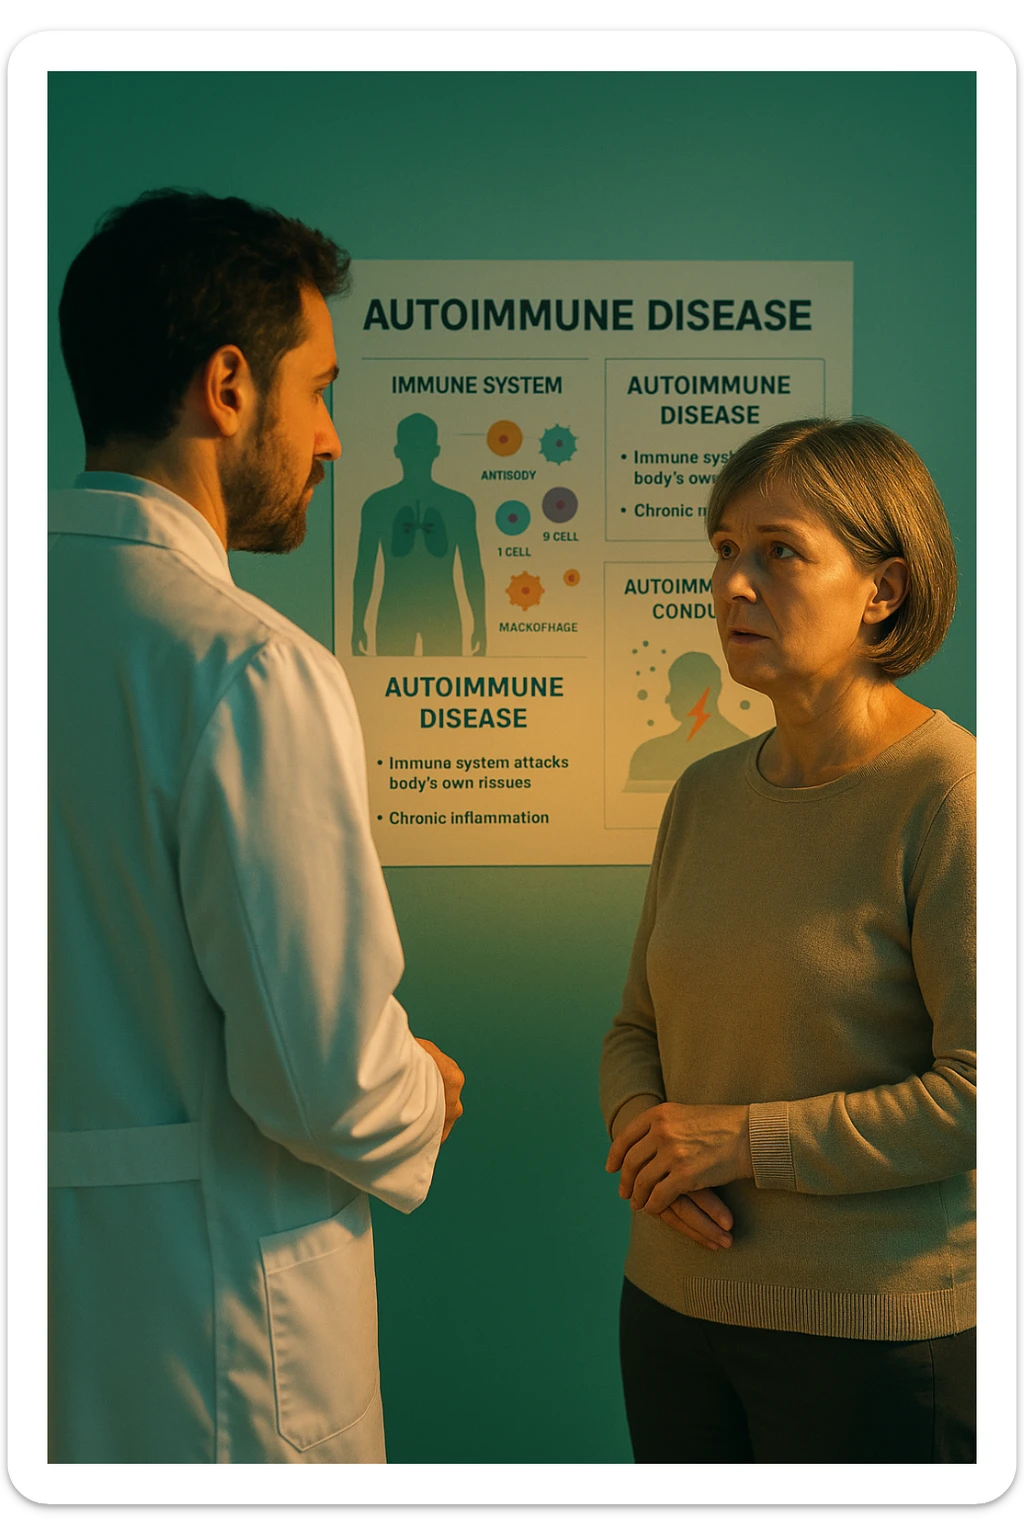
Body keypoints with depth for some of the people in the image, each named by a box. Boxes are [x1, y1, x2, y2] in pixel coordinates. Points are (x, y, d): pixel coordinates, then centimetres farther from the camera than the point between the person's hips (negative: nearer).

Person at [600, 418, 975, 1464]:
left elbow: (980, 1092, -20)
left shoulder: (948, 793, -15)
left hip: (881, 1335, -6)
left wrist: (751, 1139, -18)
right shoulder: (705, 793, 4)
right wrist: (641, 1135, -8)